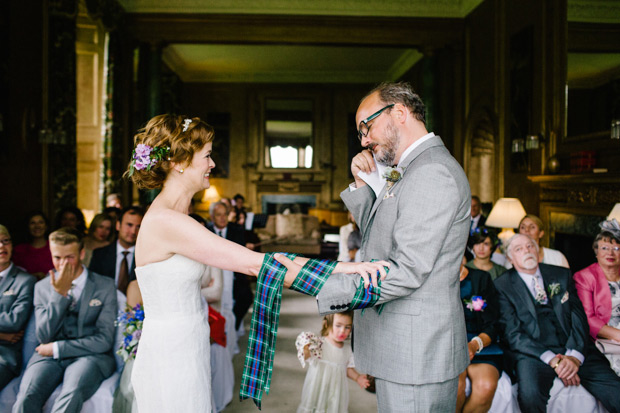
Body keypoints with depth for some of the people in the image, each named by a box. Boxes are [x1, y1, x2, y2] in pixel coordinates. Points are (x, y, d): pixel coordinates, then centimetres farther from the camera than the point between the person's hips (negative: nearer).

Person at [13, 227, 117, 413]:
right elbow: (44, 337, 2)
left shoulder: (105, 286, 3)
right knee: (26, 398, -29)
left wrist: (57, 348, -5)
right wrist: (59, 293, -8)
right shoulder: (42, 287, 12)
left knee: (71, 396, -35)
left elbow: (104, 341, -2)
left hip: (89, 356, -2)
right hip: (49, 357, 2)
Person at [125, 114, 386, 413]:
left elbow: (243, 258, 6)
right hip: (170, 363, -9)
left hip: (187, 353, 9)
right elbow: (253, 264, -26)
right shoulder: (165, 221, -22)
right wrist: (338, 267, -26)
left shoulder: (173, 220, 8)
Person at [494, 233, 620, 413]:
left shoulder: (562, 275, 16)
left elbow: (579, 317, 8)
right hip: (533, 354, -3)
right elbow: (512, 333, -3)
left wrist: (574, 355, -10)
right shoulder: (503, 286, 5)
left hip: (574, 351, 3)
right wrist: (551, 359, -15)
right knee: (530, 395, -33)